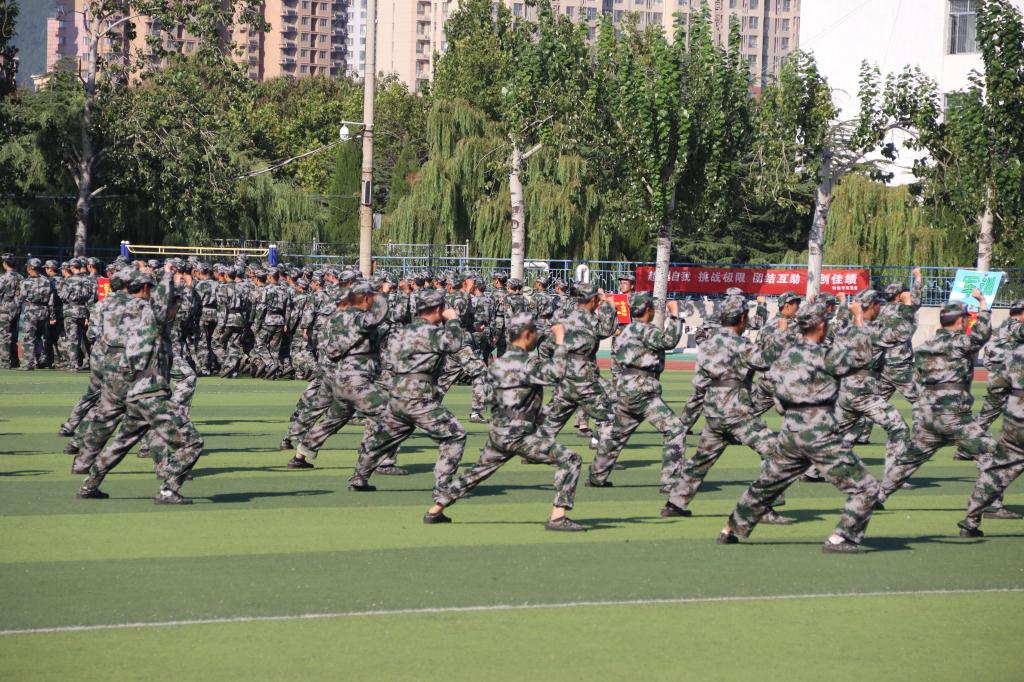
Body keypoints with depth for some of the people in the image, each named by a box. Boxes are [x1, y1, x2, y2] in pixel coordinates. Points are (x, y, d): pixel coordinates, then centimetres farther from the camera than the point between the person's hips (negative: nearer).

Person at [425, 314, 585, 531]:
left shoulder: (498, 363, 11)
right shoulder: (526, 362, -14)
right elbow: (555, 374, -29)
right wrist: (560, 340, -21)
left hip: (497, 433, 8)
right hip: (519, 435, -8)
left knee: (477, 472, 26)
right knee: (570, 460, -8)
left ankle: (435, 511, 30)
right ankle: (557, 517, -17)